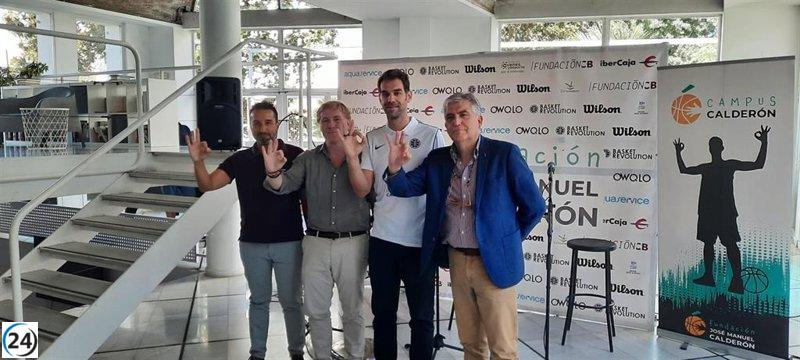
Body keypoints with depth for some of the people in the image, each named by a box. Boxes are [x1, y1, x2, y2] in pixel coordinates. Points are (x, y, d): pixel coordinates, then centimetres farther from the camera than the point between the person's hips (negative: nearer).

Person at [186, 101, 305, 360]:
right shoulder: (240, 160, 0)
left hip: (289, 242, -2)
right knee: (258, 300, 17)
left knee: (291, 301, 10)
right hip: (252, 244, 2)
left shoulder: (296, 155, -7)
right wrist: (198, 162, -26)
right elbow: (207, 185, -7)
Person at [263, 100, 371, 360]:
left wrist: (352, 157, -27)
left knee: (352, 309, 13)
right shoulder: (308, 159, 4)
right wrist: (273, 172, -29)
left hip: (353, 243, -2)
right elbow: (284, 185, -7)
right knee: (316, 310, 13)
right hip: (316, 242, 2)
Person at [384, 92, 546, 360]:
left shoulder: (505, 154, -10)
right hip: (456, 260, 5)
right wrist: (395, 167, -20)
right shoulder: (437, 159, 4)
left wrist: (509, 240, 3)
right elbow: (404, 187, 0)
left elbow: (534, 207, -4)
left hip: (493, 262, -4)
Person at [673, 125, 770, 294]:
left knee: (730, 244, -10)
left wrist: (764, 143, -10)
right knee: (708, 242, 9)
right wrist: (678, 152, 24)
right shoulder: (705, 167, 16)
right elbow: (683, 169, 26)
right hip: (707, 211, 6)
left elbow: (758, 164, -3)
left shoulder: (730, 165, 3)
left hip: (725, 212, -5)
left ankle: (737, 280, -11)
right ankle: (708, 276, 17)